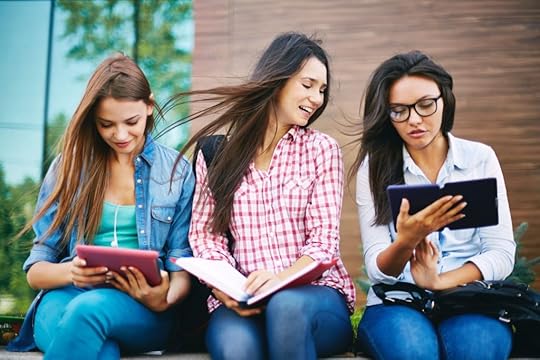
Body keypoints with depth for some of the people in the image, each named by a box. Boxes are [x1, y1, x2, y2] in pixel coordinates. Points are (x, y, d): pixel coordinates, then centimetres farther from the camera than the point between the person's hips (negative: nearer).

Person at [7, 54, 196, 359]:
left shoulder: (178, 172, 9)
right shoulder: (69, 166, 10)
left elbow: (183, 268, 6)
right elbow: (35, 269, 9)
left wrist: (165, 299, -18)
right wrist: (71, 272, -15)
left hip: (143, 311, 0)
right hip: (65, 297, 0)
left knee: (89, 309, -37)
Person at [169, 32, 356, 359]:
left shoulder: (322, 149, 5)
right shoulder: (216, 151, 9)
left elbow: (324, 239, -3)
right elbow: (205, 233, 5)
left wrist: (280, 280, -22)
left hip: (315, 293, 1)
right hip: (240, 300, -1)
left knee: (286, 304, -36)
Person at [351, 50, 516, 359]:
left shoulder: (481, 158, 6)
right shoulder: (374, 167, 3)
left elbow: (502, 254, 0)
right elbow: (377, 270, -4)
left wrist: (440, 282, -16)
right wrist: (406, 242, -26)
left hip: (472, 297, 1)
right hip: (397, 302, 0)